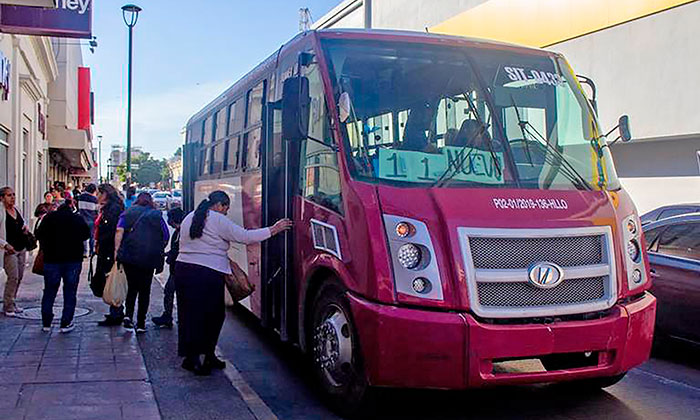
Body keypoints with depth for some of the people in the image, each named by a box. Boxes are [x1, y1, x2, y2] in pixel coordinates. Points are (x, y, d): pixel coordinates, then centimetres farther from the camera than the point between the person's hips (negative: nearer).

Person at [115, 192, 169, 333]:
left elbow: (119, 231, -6)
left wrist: (117, 250, -8)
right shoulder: (157, 215, 8)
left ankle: (128, 315, -3)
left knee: (132, 287, 16)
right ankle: (140, 324, 8)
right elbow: (166, 237, 5)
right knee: (144, 290, 8)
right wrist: (159, 251, 19)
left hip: (128, 255, 1)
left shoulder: (128, 212, 8)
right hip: (149, 258, -1)